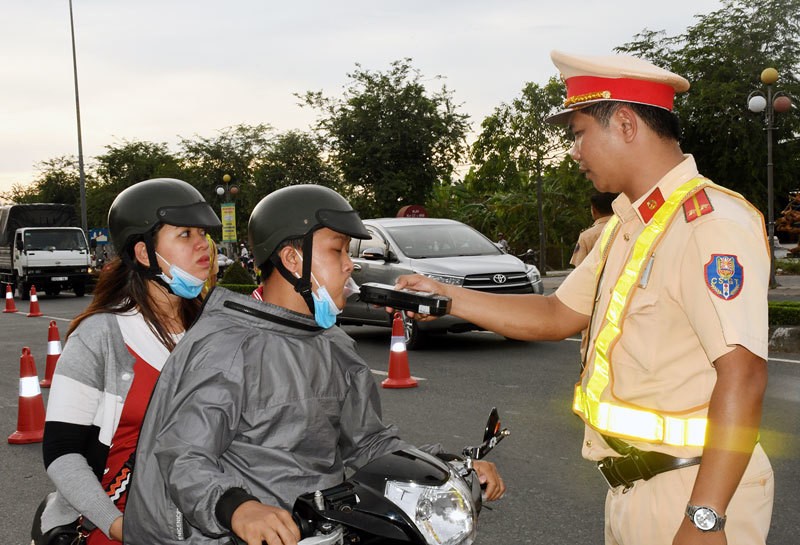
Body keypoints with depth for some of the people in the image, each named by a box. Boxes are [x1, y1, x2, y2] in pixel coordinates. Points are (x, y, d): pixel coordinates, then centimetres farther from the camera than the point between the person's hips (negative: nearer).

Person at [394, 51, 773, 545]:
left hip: (693, 491, -9)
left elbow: (742, 377, -25)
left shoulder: (711, 222, -19)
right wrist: (444, 297, 12)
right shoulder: (627, 227, 13)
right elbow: (556, 316, 18)